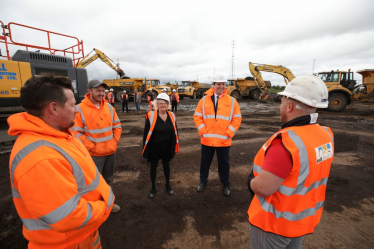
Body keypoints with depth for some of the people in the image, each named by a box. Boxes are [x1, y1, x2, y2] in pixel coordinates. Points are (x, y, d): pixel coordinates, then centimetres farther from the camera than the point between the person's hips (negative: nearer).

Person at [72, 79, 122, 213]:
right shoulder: (80, 109, -13)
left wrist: (115, 141, -1)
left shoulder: (109, 107, 3)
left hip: (111, 151, 5)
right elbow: (76, 133, -13)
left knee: (108, 179, 21)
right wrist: (92, 147, -15)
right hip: (94, 154, -5)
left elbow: (117, 125, 9)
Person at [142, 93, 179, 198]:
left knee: (166, 165, 20)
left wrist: (175, 146, 7)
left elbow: (175, 132, 5)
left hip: (167, 146, 3)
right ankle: (153, 187, 36)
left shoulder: (172, 116, -3)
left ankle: (168, 184, 42)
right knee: (153, 166, 15)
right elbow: (146, 133, -9)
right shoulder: (151, 115, -14)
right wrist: (145, 147, -8)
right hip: (154, 147, -3)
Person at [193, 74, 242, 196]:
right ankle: (203, 181, 39)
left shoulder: (232, 101, 0)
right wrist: (202, 131, -8)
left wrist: (228, 133, -9)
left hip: (224, 140, -1)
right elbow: (197, 117, 2)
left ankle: (226, 184, 35)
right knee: (205, 161, 17)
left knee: (224, 163, 15)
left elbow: (237, 119, 0)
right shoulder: (204, 100, 1)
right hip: (207, 139, 1)